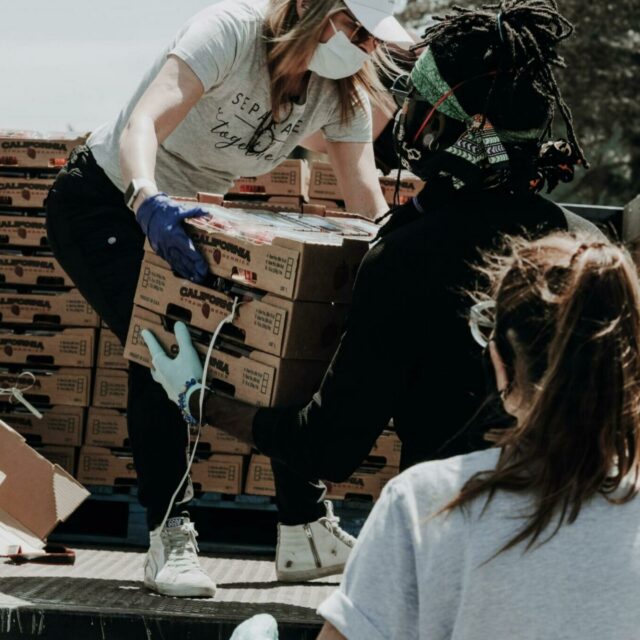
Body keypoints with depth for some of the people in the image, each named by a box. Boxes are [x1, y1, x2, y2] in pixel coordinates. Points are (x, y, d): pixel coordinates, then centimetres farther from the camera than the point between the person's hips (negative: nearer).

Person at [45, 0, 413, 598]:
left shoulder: (342, 93, -10)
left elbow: (368, 201, -13)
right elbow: (142, 124, -43)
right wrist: (147, 200, -62)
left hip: (185, 214, 7)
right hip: (104, 203, -7)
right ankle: (168, 540, -18)